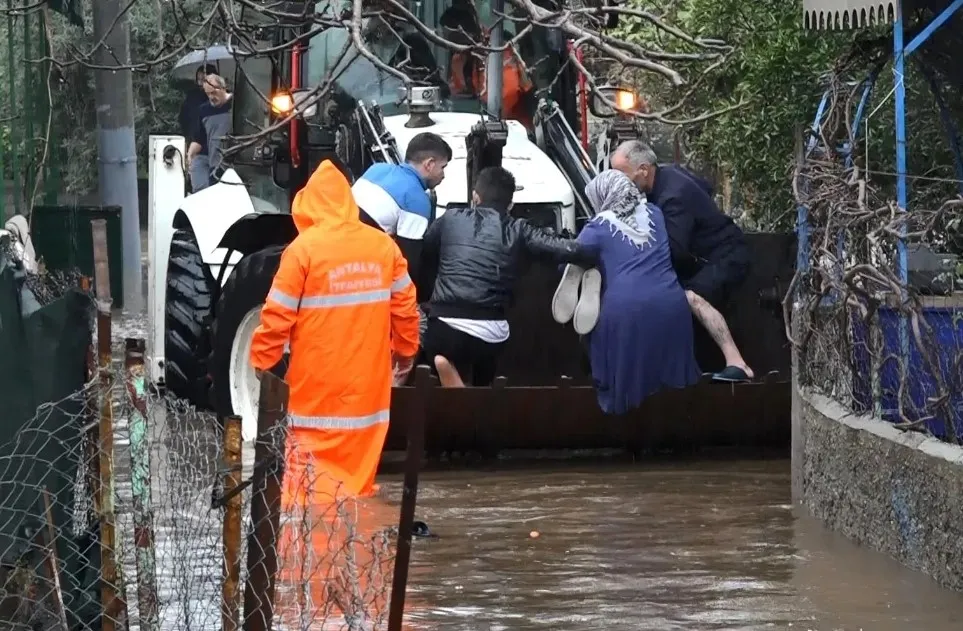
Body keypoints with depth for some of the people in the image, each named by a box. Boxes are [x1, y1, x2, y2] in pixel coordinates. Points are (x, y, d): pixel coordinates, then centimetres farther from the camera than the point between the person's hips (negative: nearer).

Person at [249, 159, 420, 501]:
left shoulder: (304, 248, -11)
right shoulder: (384, 246, 2)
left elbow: (278, 315, -10)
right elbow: (404, 307, 7)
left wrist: (261, 361, 3)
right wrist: (405, 351, 23)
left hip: (318, 387, -5)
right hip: (368, 384, 5)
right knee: (357, 473, 14)